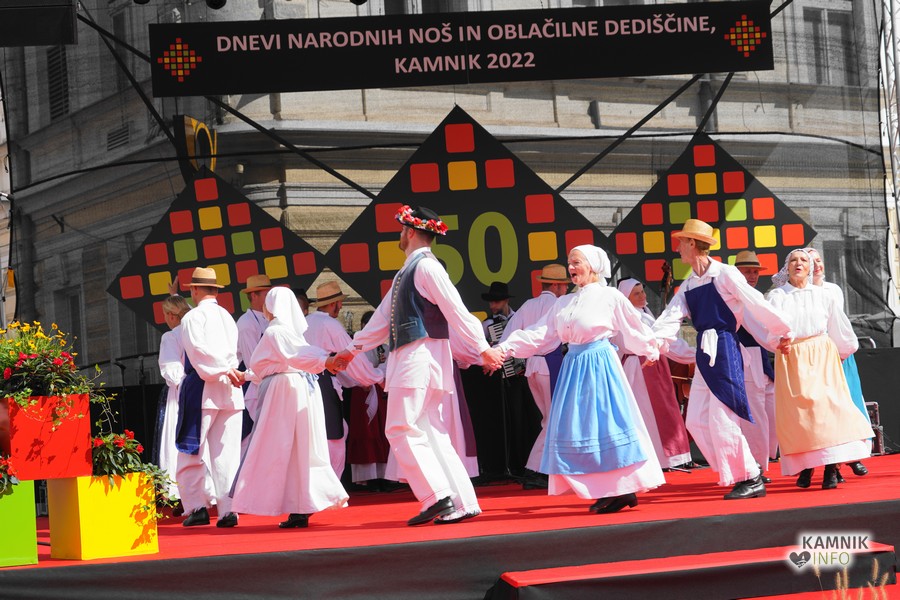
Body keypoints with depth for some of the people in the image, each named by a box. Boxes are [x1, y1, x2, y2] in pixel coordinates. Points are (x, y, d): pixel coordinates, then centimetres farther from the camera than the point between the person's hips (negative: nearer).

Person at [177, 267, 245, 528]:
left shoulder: (194, 317, -3)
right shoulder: (227, 317, 15)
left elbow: (198, 349, -16)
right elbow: (234, 353, 12)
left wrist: (224, 370, -14)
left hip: (201, 389, -5)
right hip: (230, 392, 5)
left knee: (192, 450, 4)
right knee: (226, 452, 4)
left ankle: (197, 506, -1)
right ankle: (228, 509, -1)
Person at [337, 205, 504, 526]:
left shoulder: (426, 267, -9)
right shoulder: (407, 271, 21)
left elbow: (456, 311, -13)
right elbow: (384, 317, 26)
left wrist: (483, 348, -14)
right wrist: (353, 349, 28)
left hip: (421, 355, -9)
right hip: (409, 359, 9)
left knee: (402, 429, -10)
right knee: (429, 433, 6)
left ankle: (437, 497, -10)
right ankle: (462, 504, 5)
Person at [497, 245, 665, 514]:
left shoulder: (610, 297, -2)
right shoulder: (563, 303, 12)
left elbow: (635, 329, 6)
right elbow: (537, 334, 8)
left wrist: (651, 351, 14)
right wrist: (506, 348, 0)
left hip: (600, 366, -6)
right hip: (573, 368, 6)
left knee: (606, 425, -9)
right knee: (576, 429, 2)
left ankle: (626, 490, -4)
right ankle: (606, 492, 7)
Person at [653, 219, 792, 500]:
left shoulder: (724, 274, -9)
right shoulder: (688, 286, 13)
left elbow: (756, 304, -6)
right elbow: (670, 318, 3)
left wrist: (784, 332, -1)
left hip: (724, 349, -8)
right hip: (704, 354, 8)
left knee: (722, 419, -10)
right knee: (697, 420, 5)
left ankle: (751, 479, 0)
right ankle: (741, 473, 10)